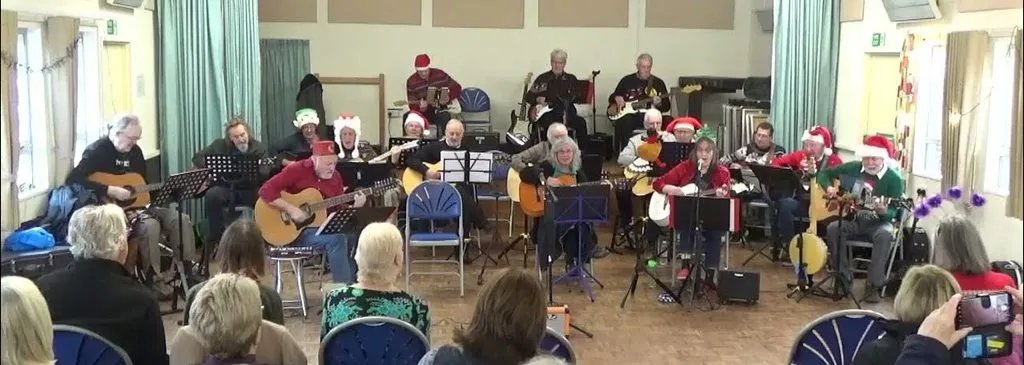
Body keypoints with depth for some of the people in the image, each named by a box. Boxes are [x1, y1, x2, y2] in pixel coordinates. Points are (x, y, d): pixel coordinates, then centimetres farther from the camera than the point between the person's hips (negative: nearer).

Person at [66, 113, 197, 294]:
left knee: (181, 219, -7)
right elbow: (73, 179, -27)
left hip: (136, 204, 8)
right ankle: (153, 279, -21)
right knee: (150, 225, -33)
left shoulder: (135, 151, 11)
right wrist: (110, 190, -31)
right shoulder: (97, 150, -12)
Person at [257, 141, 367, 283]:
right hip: (295, 230, -6)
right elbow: (265, 190, -18)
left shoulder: (335, 177, 7)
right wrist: (290, 209, -25)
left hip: (323, 228, 6)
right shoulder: (297, 170, -10)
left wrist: (354, 207, -12)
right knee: (336, 238, -29)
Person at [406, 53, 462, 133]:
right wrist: (420, 107, -28)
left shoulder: (440, 74, -2)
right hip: (422, 112, 1)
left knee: (445, 116, -35)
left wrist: (448, 97, -12)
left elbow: (457, 87, 7)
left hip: (439, 109, -1)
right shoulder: (411, 81, -4)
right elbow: (412, 105, -6)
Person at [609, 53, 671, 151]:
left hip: (649, 115, 0)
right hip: (628, 114, 0)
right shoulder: (627, 80, 14)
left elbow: (667, 106, 10)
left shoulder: (658, 83, 12)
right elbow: (612, 97, 22)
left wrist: (659, 104, -12)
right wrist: (616, 98, -1)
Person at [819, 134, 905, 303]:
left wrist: (884, 211, -38)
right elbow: (824, 173, 10)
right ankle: (844, 277, -14)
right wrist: (829, 188, -10)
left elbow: (894, 212, -14)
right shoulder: (852, 168, 0)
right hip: (852, 219, 3)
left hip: (878, 223, -2)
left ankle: (873, 284, -25)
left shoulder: (894, 179, -10)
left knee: (885, 234, -37)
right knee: (833, 228, -29)